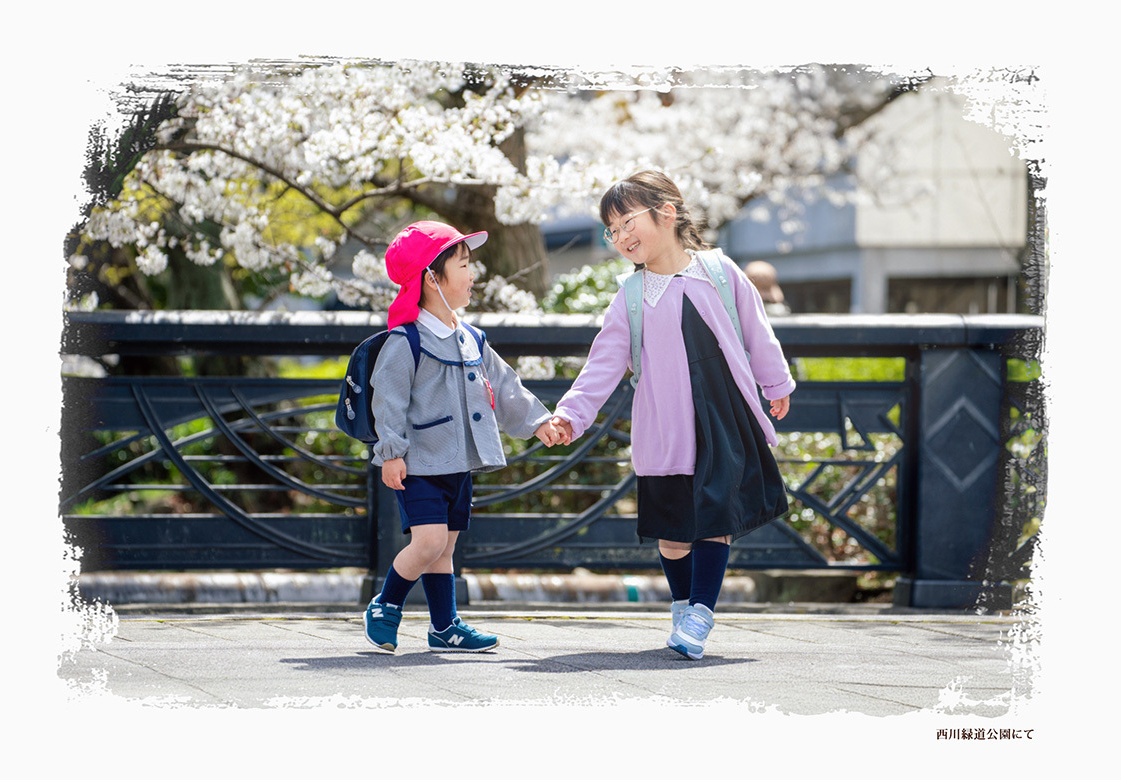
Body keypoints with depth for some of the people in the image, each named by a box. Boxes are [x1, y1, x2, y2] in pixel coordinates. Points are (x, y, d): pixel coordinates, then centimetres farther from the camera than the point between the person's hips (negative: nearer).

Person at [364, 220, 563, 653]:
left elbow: (503, 388, 19)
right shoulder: (405, 343, -12)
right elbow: (388, 399, -14)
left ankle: (445, 626, 17)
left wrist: (537, 421, 12)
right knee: (429, 541, -16)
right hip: (419, 466, -7)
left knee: (445, 546, 11)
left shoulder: (472, 342, 13)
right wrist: (391, 452, -20)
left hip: (459, 465, 7)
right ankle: (385, 606, 3)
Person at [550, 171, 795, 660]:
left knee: (716, 520, -7)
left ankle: (700, 613, -3)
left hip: (729, 420, 0)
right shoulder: (630, 302, 2)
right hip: (667, 431, 0)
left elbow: (756, 332, 14)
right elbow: (603, 365, 0)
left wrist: (776, 385, 21)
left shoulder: (720, 271, 3)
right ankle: (683, 603, 26)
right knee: (674, 530, 3)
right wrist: (572, 413, -12)